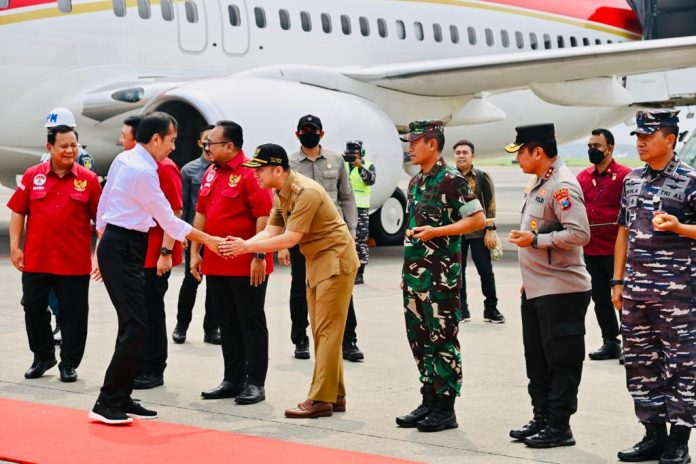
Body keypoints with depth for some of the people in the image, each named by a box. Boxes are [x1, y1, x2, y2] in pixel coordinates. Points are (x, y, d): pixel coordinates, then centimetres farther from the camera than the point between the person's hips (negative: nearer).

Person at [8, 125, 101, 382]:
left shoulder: (88, 179, -1)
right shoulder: (33, 176, 2)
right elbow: (18, 212, 6)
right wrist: (15, 246, 0)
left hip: (75, 262, -1)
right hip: (35, 259, 2)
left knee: (73, 313, 5)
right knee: (34, 308, 9)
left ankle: (69, 364, 18)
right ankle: (43, 356, 28)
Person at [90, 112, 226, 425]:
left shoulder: (122, 160, 12)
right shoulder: (143, 171, -17)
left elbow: (104, 208, 17)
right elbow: (169, 222, -10)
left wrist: (103, 251, 24)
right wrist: (207, 240, 0)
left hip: (113, 244, 10)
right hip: (124, 250, -10)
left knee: (132, 325, 11)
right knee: (135, 327, -10)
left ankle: (121, 398, 16)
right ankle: (106, 403, -7)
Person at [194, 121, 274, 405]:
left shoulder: (250, 173, -13)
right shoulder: (211, 174, 12)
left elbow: (264, 216, -17)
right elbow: (201, 213, 17)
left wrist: (259, 257, -20)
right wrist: (195, 252, 14)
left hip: (246, 266, -8)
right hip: (216, 264, 8)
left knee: (251, 323, 0)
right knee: (227, 323, 13)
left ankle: (255, 384, 6)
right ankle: (233, 381, 21)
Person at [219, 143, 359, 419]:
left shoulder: (306, 192, -24)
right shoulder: (280, 193, 5)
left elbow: (290, 239, -26)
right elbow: (271, 231, 1)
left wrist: (247, 247, -23)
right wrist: (242, 245, -16)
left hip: (335, 261, -10)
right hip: (316, 262, 10)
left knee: (328, 331, -9)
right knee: (321, 332, 11)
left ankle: (321, 400, -8)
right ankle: (334, 396, 18)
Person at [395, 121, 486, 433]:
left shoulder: (451, 180, -11)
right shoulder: (415, 182, 15)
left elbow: (478, 219, -14)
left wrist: (436, 232, -19)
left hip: (442, 275, -9)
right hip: (415, 273, 9)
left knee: (443, 340, -3)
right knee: (420, 339, 12)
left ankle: (445, 409, 3)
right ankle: (429, 403, 20)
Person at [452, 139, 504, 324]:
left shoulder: (482, 177, 0)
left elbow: (490, 205, -1)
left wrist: (490, 230, -7)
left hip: (478, 233, -2)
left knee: (486, 270, -1)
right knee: (458, 272, 6)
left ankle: (491, 309, 9)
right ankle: (461, 310, 15)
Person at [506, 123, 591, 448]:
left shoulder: (562, 185, -17)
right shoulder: (537, 184, 14)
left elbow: (579, 234, -24)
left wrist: (534, 240, -21)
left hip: (561, 290, -10)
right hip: (535, 289, 10)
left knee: (561, 360, -1)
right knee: (537, 359, 16)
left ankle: (559, 427, 6)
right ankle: (541, 419, 26)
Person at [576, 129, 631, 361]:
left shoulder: (624, 176, -8)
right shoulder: (583, 177, 8)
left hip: (616, 251, -6)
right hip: (590, 251, 6)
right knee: (600, 298, 13)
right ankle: (610, 342, 25)